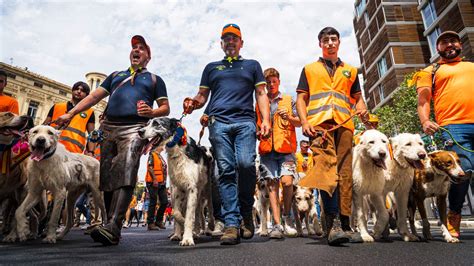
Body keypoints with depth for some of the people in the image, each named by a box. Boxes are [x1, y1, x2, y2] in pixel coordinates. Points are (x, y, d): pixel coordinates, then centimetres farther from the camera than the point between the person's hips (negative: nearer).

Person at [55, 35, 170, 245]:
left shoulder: (154, 79, 19)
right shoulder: (116, 75, 29)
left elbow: (165, 108, 12)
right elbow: (95, 96, 21)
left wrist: (151, 112, -10)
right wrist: (70, 113, 10)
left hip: (134, 128, -4)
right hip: (109, 128, 5)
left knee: (125, 175, -21)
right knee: (106, 176, -1)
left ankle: (112, 229, -28)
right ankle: (111, 224, 6)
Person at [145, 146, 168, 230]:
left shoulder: (160, 157, 21)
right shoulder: (152, 155, -4)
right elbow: (150, 167, -14)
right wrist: (154, 179, -21)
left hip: (161, 182, 8)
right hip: (154, 182, -8)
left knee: (164, 202, 6)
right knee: (153, 202, -3)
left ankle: (159, 221, 18)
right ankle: (150, 223, 5)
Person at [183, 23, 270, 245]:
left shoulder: (252, 65, 25)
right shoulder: (211, 67, 28)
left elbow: (261, 94, 16)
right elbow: (202, 97, 23)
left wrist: (266, 119, 0)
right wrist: (193, 104, -1)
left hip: (245, 121, -1)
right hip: (219, 123, 1)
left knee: (246, 163, -21)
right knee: (226, 170, -8)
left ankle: (246, 212, 2)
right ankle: (232, 224, -6)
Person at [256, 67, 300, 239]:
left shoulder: (288, 100, 12)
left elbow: (299, 123, 10)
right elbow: (255, 125, 21)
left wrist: (289, 117, -9)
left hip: (286, 148, -1)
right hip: (267, 149, 2)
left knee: (287, 181, -15)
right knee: (272, 184, -1)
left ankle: (287, 216, 8)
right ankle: (277, 224, 3)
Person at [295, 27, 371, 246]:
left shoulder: (350, 70, 27)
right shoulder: (309, 69, 22)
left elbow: (358, 98, 24)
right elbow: (301, 98, 13)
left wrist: (362, 110, 0)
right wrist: (304, 122, -4)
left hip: (344, 125, 3)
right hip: (319, 124, -2)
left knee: (344, 172, -3)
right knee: (326, 168, -20)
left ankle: (343, 222, 2)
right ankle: (333, 223, -25)